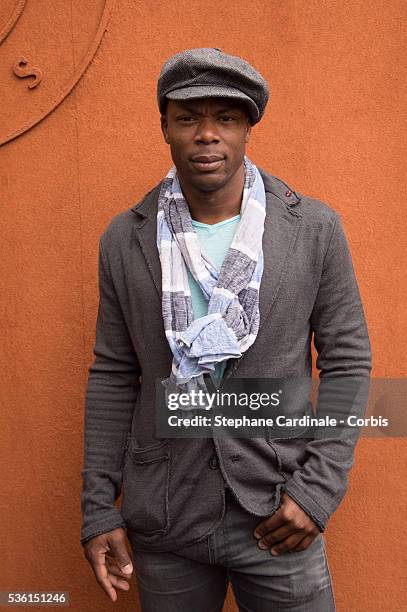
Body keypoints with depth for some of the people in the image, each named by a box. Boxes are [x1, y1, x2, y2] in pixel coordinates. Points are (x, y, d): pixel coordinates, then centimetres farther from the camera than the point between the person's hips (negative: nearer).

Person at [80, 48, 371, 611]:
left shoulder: (316, 230, -6)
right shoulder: (124, 241, -3)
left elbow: (347, 362, -2)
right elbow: (113, 376, 2)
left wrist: (320, 487, -9)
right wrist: (98, 507, 2)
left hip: (279, 521, -1)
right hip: (162, 524, 2)